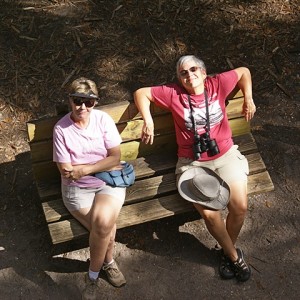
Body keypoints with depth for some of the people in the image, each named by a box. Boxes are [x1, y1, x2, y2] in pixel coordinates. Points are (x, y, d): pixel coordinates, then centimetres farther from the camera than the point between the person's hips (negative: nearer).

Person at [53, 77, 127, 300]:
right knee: (104, 227, -24)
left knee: (103, 222, -27)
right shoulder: (61, 129, -8)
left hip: (109, 182, 1)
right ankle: (108, 262, 8)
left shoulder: (103, 119, -4)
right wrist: (103, 165, -10)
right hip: (77, 188, -1)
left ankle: (93, 274, -2)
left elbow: (115, 157, -5)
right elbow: (66, 170, -7)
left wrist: (85, 169, -17)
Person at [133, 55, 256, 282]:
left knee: (240, 207, -15)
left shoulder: (218, 84, 3)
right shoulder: (173, 93, -1)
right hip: (193, 163, -1)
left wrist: (248, 99, 9)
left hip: (225, 155, 2)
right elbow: (141, 93, 6)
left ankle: (228, 249, 16)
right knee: (209, 213, -20)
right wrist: (148, 122, -5)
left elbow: (244, 72, 19)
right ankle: (234, 256, 6)